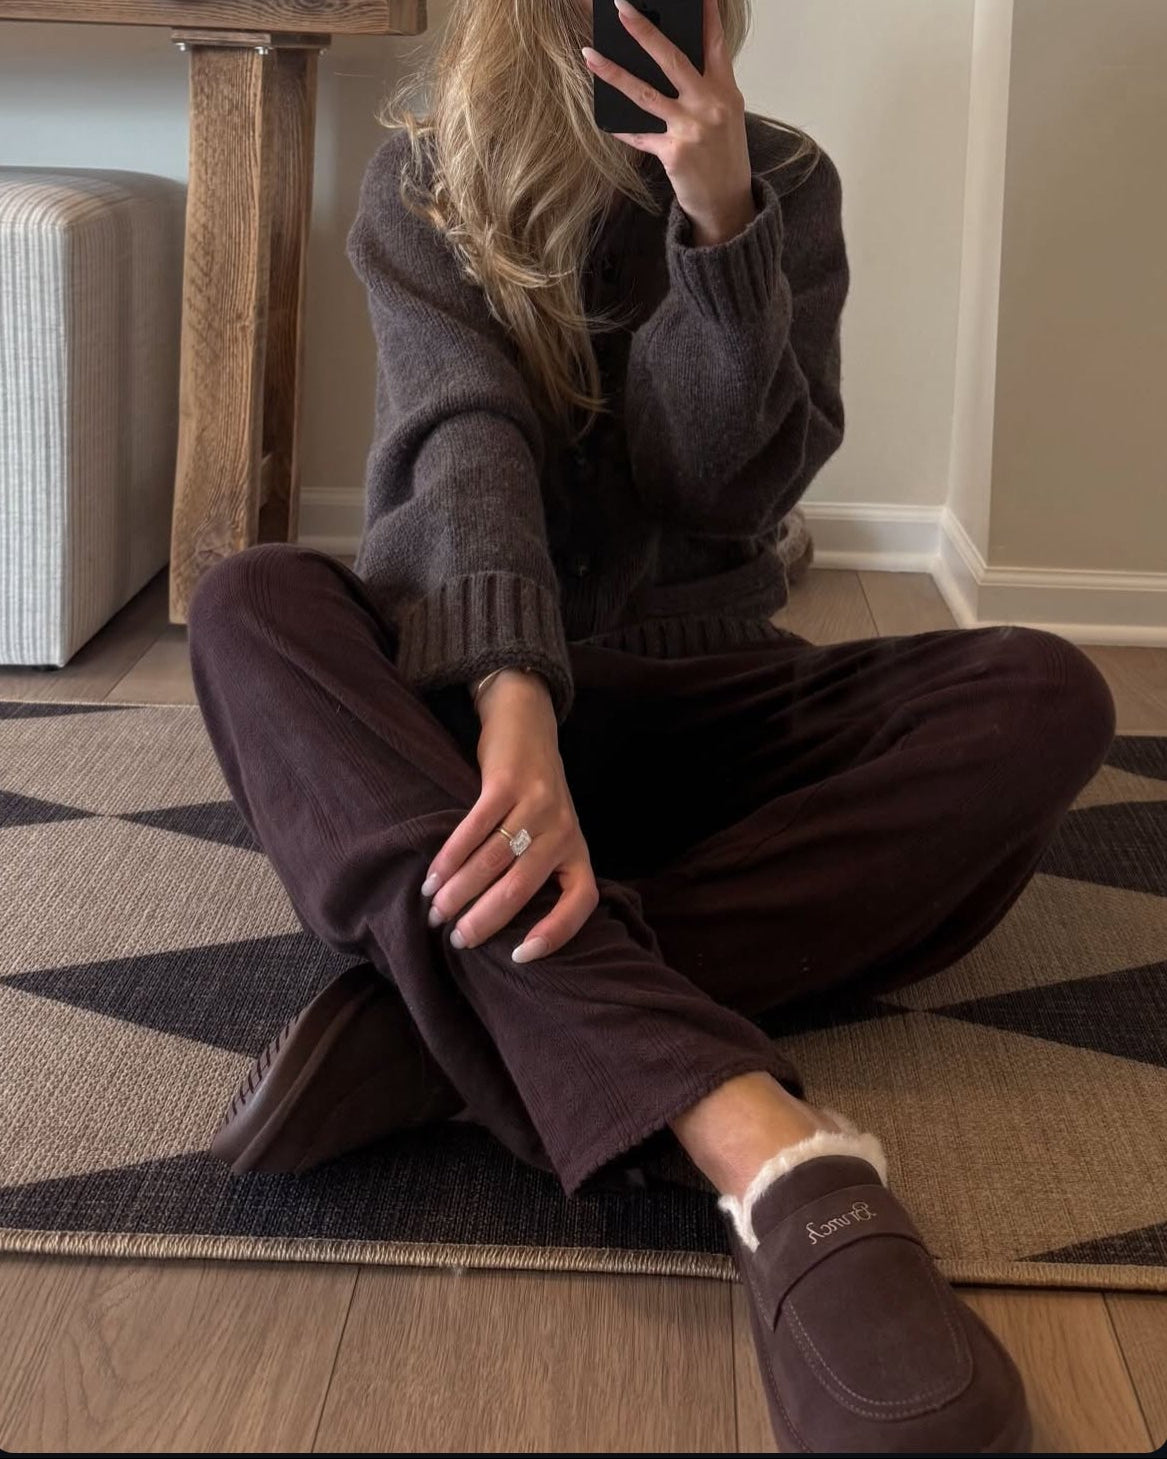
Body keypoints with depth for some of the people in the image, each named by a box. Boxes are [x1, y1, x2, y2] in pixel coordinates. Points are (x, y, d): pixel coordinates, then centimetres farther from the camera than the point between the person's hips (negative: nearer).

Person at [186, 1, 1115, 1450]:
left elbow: (726, 492, -8)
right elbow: (467, 437, -20)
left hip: (689, 699, 2)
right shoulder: (425, 183, -2)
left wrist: (721, 223, -22)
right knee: (249, 605, -33)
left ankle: (441, 1015, -37)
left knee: (1047, 697, -24)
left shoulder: (783, 180, 2)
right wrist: (513, 704, -38)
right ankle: (763, 1148, -51)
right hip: (457, 684, -1)